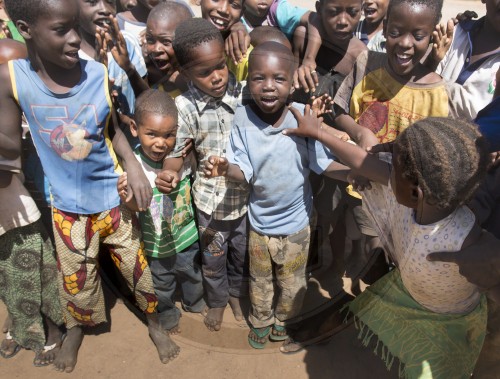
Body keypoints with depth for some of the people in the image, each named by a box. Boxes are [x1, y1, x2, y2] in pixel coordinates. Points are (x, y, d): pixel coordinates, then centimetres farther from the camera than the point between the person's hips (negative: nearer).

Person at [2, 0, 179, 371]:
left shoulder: (99, 74, -16)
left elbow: (112, 128, -1)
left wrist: (134, 166, -14)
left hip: (113, 196, 0)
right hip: (67, 204, 1)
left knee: (137, 266, 15)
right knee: (76, 279, 19)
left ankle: (154, 322, 42)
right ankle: (77, 326, 51)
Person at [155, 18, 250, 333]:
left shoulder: (245, 93, -12)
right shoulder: (184, 106, -16)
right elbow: (176, 151, -12)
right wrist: (170, 173, -33)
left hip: (246, 194, 2)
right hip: (210, 198, -1)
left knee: (242, 252, 24)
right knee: (213, 258, 20)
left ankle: (237, 292, 55)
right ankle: (217, 300, 50)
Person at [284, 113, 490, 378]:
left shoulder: (469, 244, -47)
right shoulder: (411, 193, -30)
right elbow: (362, 163, -18)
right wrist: (316, 132, -10)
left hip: (447, 321, -4)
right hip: (403, 287, 4)